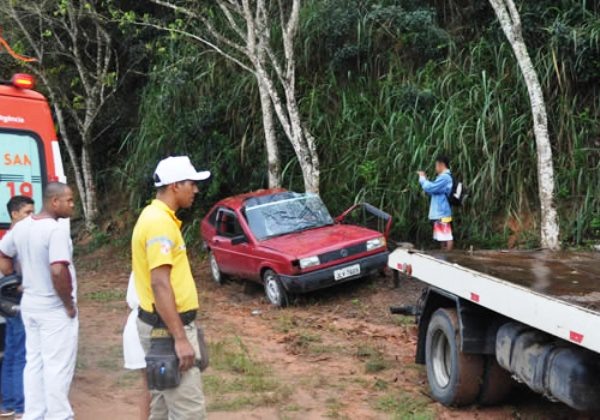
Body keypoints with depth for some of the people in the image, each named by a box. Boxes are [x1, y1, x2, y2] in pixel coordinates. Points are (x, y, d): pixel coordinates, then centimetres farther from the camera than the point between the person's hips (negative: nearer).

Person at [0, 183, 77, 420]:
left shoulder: (21, 226, 5)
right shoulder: (56, 229, -22)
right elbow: (58, 272, -30)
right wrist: (70, 304, -18)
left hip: (29, 305, 8)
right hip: (55, 310, -8)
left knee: (34, 363, 15)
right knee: (57, 367, 1)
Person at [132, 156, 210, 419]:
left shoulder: (158, 217, 13)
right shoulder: (160, 222, -19)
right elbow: (160, 284, -25)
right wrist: (180, 338, -26)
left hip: (163, 324, 10)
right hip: (167, 327, -10)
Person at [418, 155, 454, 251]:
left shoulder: (444, 178, -16)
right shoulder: (443, 177, 18)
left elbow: (430, 188, -21)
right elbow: (433, 190, 23)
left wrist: (422, 178, -5)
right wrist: (424, 179, 14)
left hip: (442, 214, -11)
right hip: (439, 213, 11)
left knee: (447, 237, -8)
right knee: (442, 237, 14)